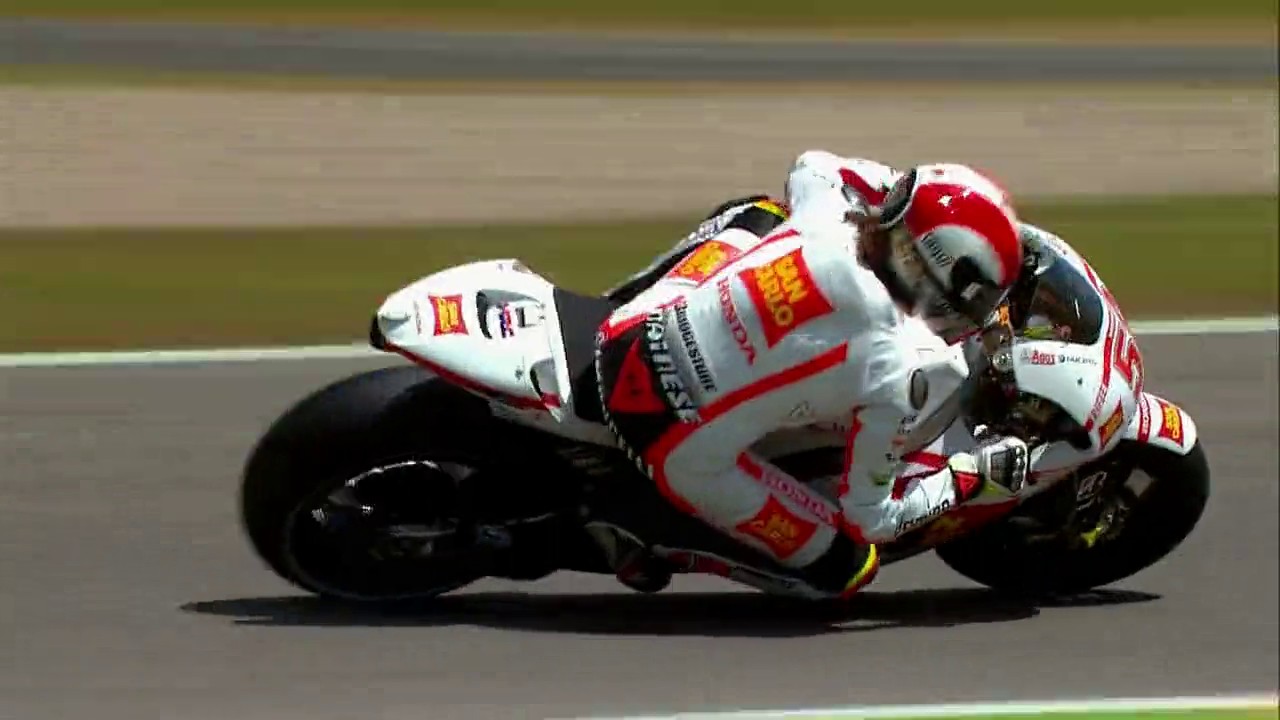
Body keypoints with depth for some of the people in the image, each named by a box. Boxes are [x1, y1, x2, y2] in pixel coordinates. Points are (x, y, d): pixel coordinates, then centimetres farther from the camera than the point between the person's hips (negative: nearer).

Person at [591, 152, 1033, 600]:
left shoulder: (823, 216, -4)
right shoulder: (891, 378, -17)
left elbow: (808, 166, 24)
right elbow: (869, 519, -6)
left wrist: (906, 189, 38)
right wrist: (968, 478, 6)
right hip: (681, 453, -6)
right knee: (845, 569, 8)